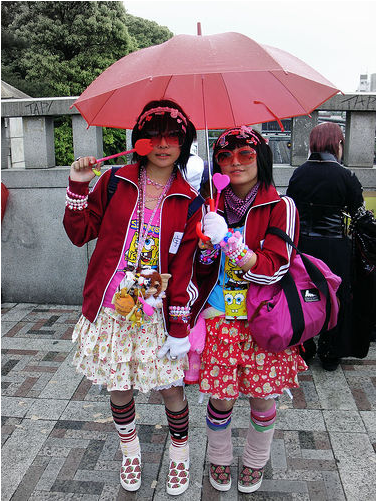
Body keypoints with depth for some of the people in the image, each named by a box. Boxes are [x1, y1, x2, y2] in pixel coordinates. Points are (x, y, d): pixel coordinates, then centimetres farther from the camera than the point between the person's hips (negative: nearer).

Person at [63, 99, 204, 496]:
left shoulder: (188, 201, -1)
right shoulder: (114, 183, 1)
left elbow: (183, 267, -3)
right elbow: (80, 233, 4)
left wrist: (179, 327, -5)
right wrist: (78, 187, -8)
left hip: (157, 311, -1)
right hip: (109, 307, 1)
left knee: (170, 387, 7)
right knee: (119, 387, 14)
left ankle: (179, 456, 36)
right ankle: (130, 453, 43)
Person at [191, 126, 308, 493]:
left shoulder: (280, 207, -6)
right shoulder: (212, 207, 4)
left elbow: (275, 267, -15)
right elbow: (202, 270, 7)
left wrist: (227, 241, -26)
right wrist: (205, 248, -17)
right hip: (219, 318, 2)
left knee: (262, 395, 11)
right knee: (220, 396, 9)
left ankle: (255, 462, 40)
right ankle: (219, 458, 39)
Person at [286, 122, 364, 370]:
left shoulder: (299, 173, -3)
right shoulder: (345, 176, -12)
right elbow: (357, 210, -2)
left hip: (302, 244, 3)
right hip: (334, 247, -3)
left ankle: (303, 349, 30)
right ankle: (330, 355, 27)